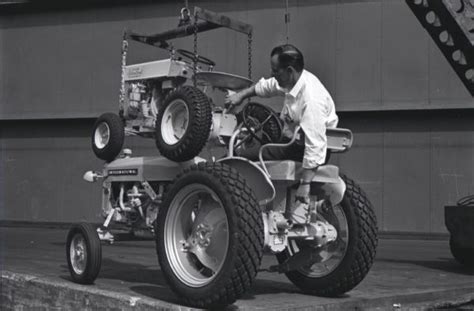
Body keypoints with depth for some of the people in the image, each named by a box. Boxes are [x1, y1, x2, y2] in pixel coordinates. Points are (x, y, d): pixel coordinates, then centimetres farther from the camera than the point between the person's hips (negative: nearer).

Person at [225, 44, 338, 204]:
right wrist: (241, 94, 10)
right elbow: (266, 86, 20)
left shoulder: (312, 98, -32)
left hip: (302, 148, -10)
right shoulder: (291, 81, -3)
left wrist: (305, 184, -38)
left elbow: (316, 144, -36)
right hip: (291, 138, 10)